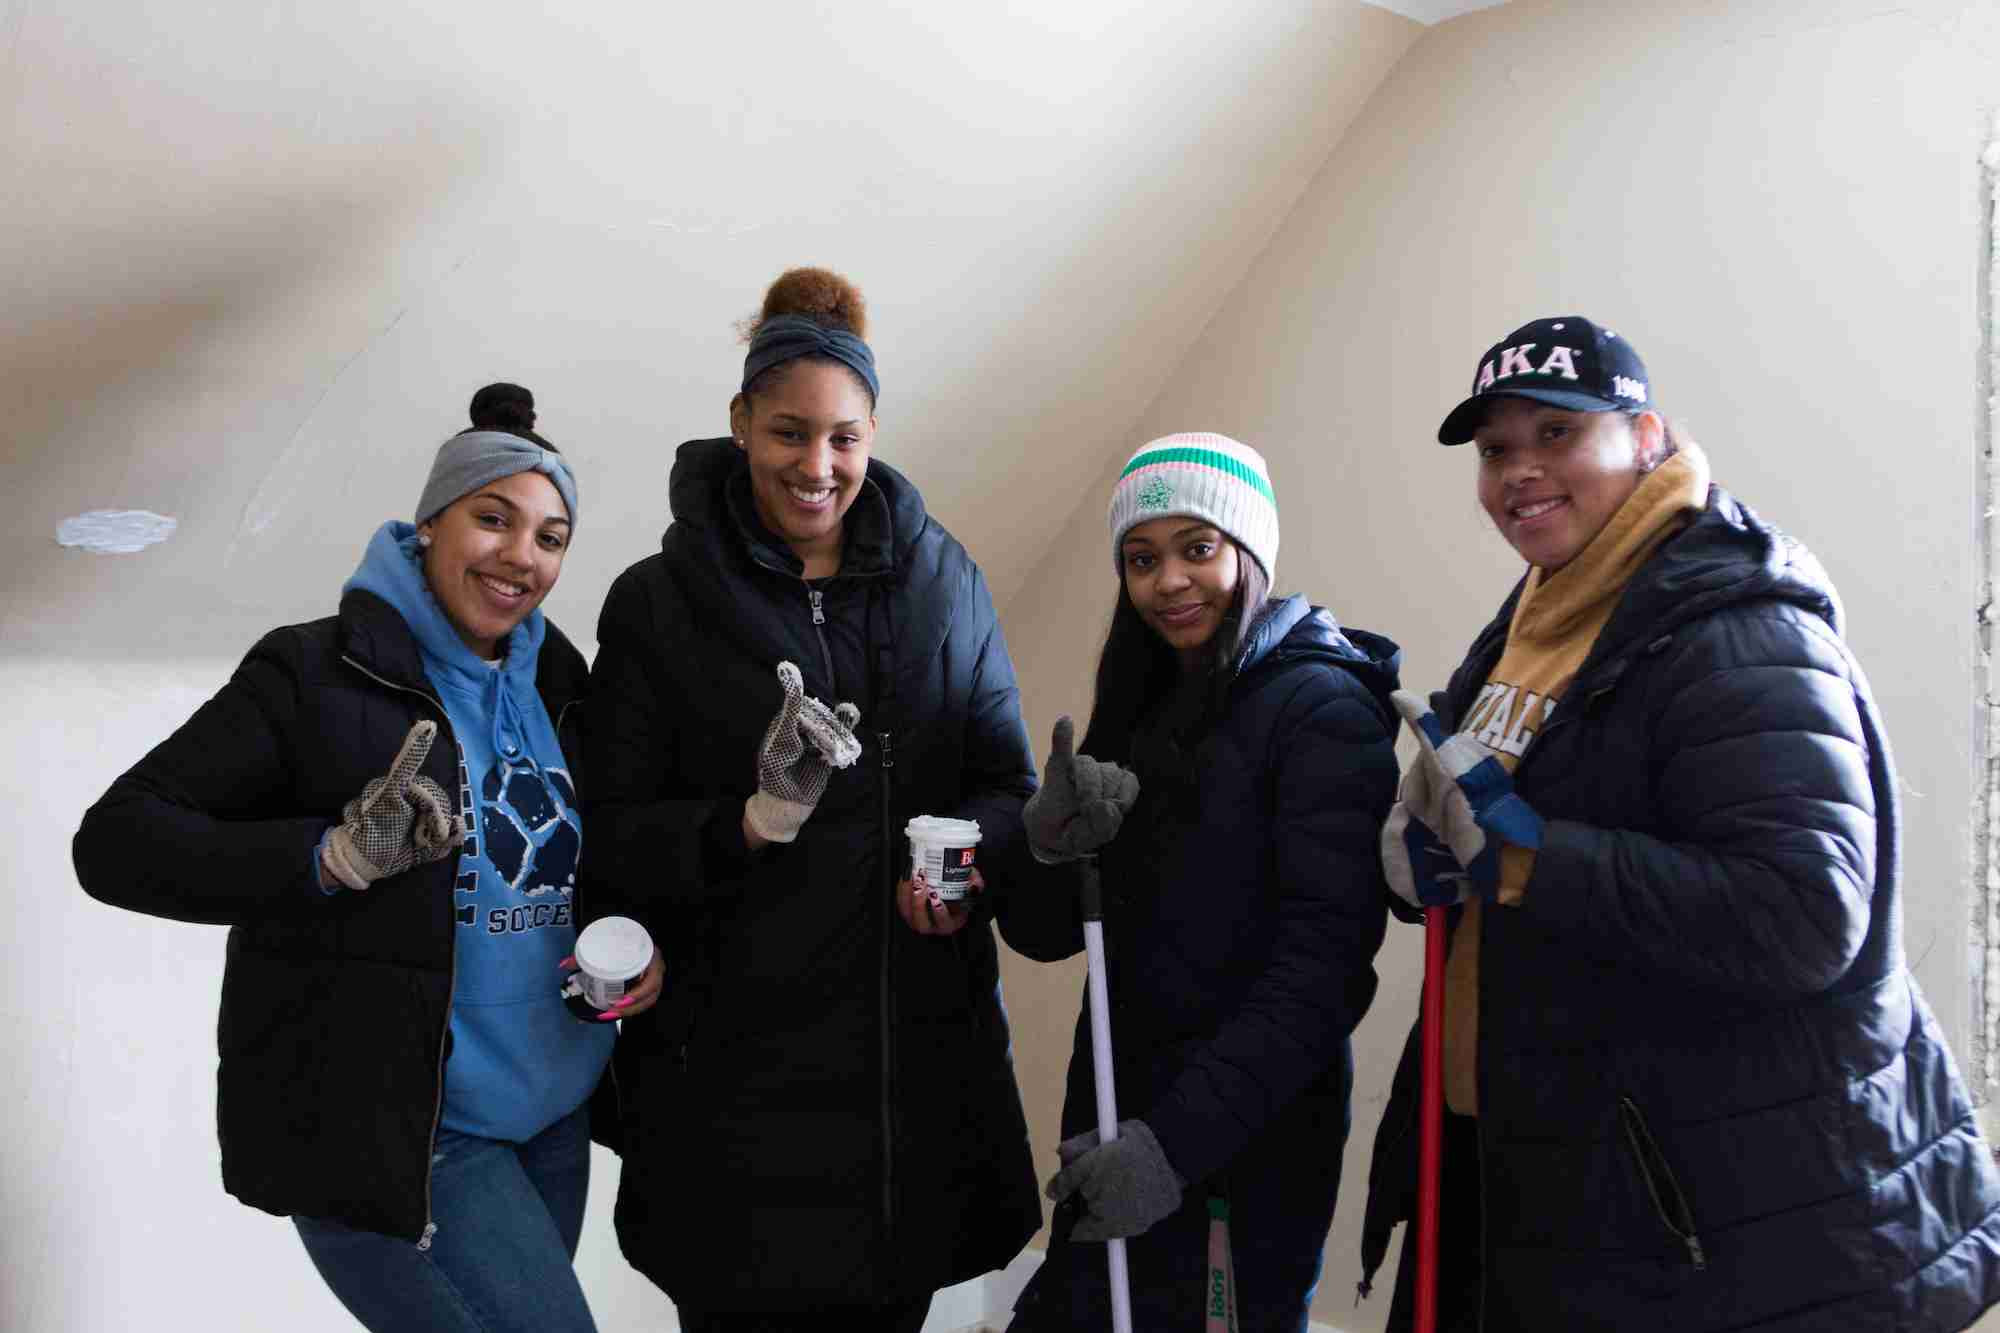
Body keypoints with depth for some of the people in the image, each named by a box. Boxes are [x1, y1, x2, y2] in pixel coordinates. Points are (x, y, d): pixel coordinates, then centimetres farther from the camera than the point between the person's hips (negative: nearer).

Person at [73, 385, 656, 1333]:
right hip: (389, 1133, -6)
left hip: (553, 1116, 7)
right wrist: (330, 857, -27)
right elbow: (115, 840, -13)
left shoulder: (555, 683, 7)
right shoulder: (317, 675, -10)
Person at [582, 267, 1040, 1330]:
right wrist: (756, 819, -21)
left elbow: (1007, 783, 9)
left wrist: (966, 860, -12)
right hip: (734, 1056, -2)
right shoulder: (657, 604, -1)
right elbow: (615, 843, -3)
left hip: (920, 1046, 2)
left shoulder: (944, 582, 6)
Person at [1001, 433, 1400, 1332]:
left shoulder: (1320, 706, -11)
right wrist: (1051, 844, -14)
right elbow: (1041, 933, 6)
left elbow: (1325, 957, -19)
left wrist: (1182, 1136, -25)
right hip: (1115, 1119, 6)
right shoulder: (1142, 711, 9)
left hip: (1246, 1144, -6)